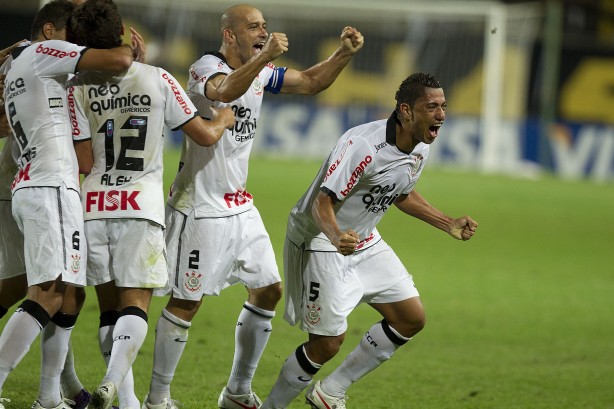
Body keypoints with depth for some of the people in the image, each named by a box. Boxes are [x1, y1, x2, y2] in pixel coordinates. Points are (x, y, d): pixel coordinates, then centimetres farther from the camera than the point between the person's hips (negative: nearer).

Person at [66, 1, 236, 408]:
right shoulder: (157, 80, -4)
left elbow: (85, 163, -2)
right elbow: (205, 135, 3)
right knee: (135, 304, -4)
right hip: (141, 207, -2)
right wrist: (223, 119, 24)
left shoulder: (79, 88, -2)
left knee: (109, 306, 10)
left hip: (95, 207, 2)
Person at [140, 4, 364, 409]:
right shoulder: (206, 68, -16)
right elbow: (227, 91, -38)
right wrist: (265, 57, -50)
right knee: (187, 302, -5)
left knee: (268, 291, 10)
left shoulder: (261, 72, 8)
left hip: (241, 207, 9)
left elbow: (311, 82, 15)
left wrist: (345, 53, 0)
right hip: (201, 207, -9)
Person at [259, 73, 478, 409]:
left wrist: (449, 225, 15)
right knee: (327, 343, -9)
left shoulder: (420, 147, -2)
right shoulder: (364, 145, -30)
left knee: (411, 319, 6)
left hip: (365, 242, 9)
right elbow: (323, 202, -31)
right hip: (320, 244, -9)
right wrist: (337, 237, -50)